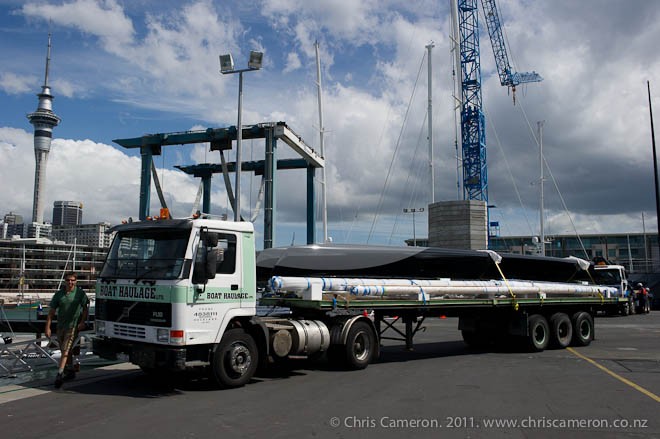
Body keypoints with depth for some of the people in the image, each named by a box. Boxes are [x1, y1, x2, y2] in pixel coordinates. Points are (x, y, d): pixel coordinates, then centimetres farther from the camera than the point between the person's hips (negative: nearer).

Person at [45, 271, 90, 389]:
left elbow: (86, 308, 3)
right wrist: (47, 327, 0)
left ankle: (59, 374, -14)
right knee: (66, 351, 16)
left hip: (73, 326, -4)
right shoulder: (59, 294, 4)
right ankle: (70, 371, 30)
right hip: (60, 326, 5)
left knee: (65, 350, -12)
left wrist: (82, 322, -8)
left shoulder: (80, 293, -3)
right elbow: (51, 312, 5)